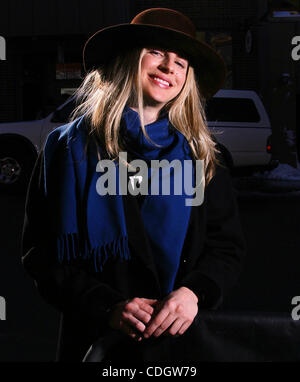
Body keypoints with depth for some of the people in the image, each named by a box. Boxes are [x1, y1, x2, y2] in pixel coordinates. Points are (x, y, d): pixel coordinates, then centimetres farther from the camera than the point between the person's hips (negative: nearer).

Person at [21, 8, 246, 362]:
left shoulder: (199, 155, 4)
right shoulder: (68, 148, -3)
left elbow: (227, 244, 3)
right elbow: (41, 252, -6)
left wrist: (194, 292, -17)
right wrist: (107, 306, -19)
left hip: (184, 342, 2)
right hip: (95, 342, -2)